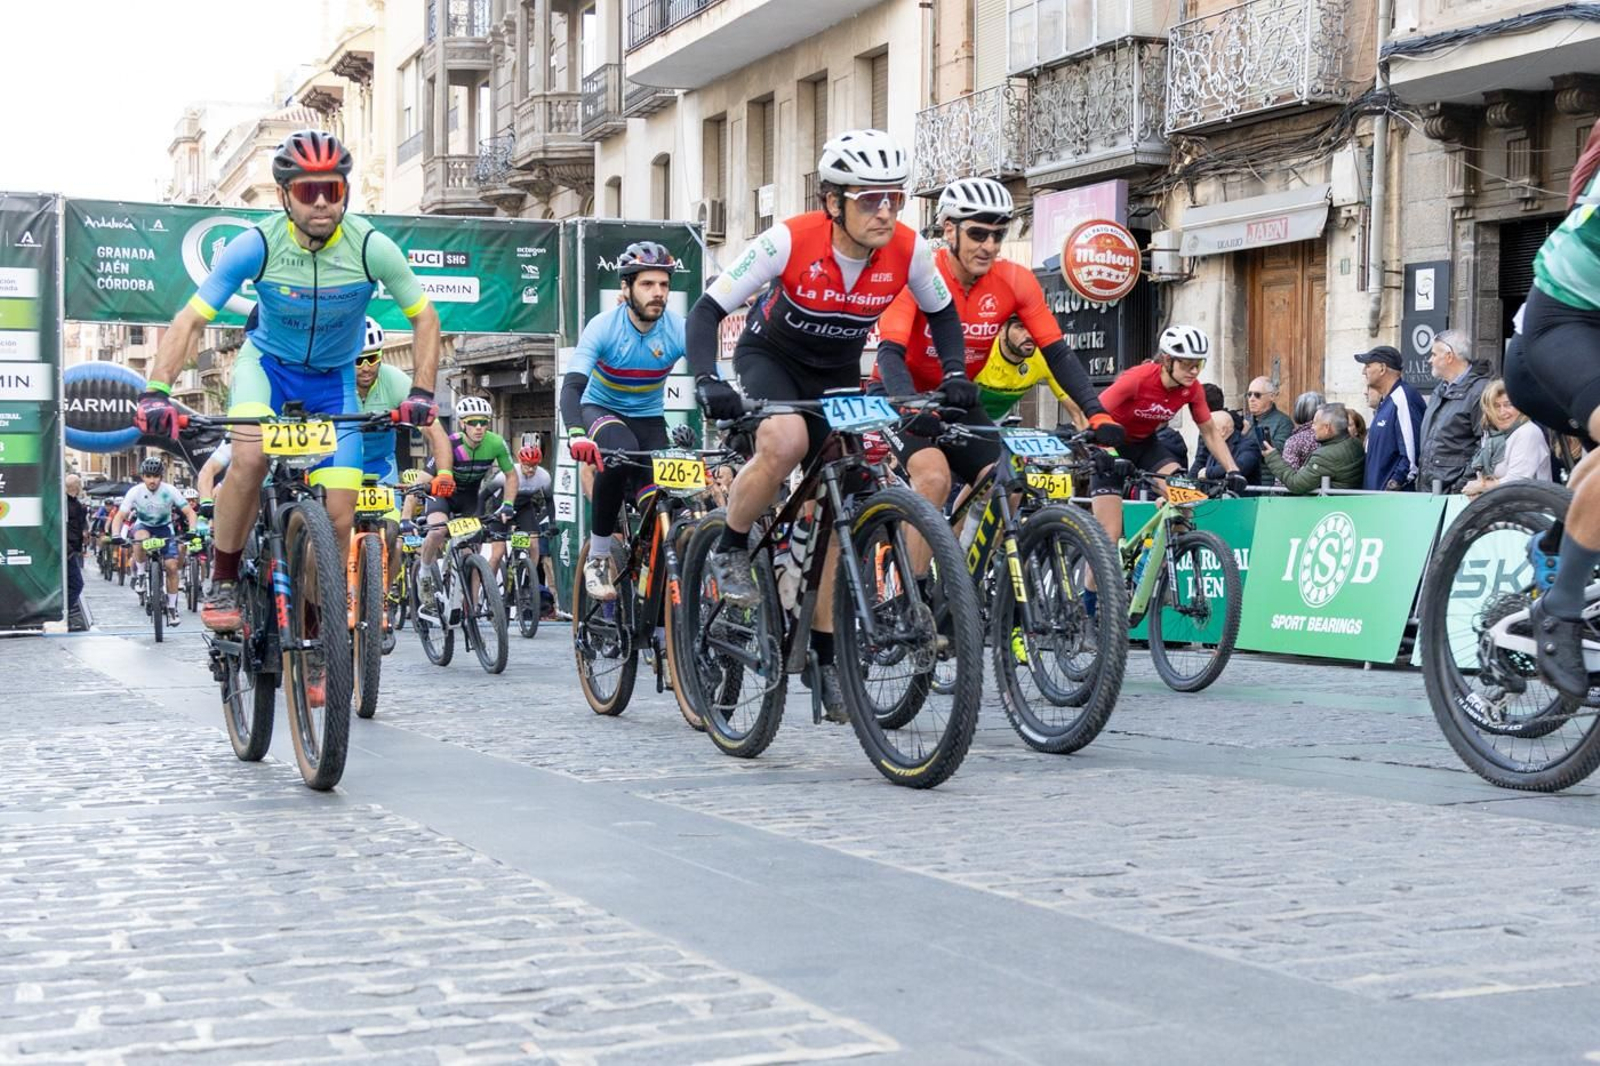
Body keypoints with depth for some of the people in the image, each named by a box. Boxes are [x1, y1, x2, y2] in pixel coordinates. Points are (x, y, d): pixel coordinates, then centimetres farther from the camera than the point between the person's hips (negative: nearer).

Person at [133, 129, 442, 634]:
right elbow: (190, 320, -22)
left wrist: (421, 392, -23)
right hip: (267, 363, -1)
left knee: (339, 518, -9)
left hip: (334, 379, 1)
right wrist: (156, 391, -35)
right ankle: (223, 582, -11)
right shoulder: (257, 246, -25)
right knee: (250, 458, -32)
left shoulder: (371, 248, -23)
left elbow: (424, 317, -10)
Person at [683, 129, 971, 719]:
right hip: (770, 356, -4)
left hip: (839, 372, 4)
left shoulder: (907, 250, -21)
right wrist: (707, 381, -40)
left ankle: (826, 653, 8)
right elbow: (707, 310, -24)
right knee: (785, 441, -37)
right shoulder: (790, 240, -30)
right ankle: (731, 549, -11)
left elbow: (942, 314, 0)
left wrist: (954, 374, -17)